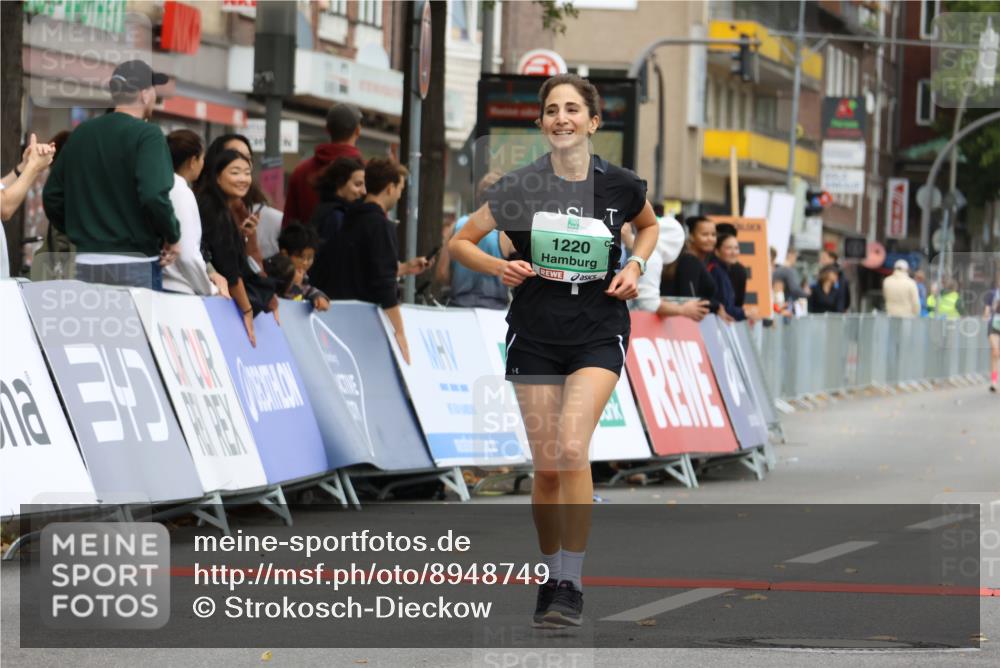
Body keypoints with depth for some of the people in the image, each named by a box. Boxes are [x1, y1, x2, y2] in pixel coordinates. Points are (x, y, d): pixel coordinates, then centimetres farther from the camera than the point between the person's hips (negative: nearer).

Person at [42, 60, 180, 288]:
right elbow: (154, 195, -22)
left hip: (86, 263, 6)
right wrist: (172, 236, -6)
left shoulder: (81, 134, 10)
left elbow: (52, 195, 12)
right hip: (135, 264, -6)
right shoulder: (147, 135, -9)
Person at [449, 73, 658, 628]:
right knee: (546, 466, 3)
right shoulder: (519, 187, -5)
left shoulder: (619, 185, -3)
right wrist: (499, 268, -12)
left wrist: (635, 266, 2)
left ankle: (571, 587, -15)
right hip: (535, 336, 2)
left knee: (571, 448, -20)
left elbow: (649, 224, 20)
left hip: (598, 332, -1)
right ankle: (551, 577, 21)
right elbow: (460, 242, 6)